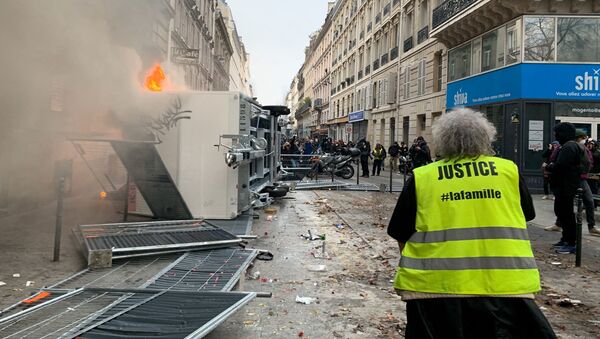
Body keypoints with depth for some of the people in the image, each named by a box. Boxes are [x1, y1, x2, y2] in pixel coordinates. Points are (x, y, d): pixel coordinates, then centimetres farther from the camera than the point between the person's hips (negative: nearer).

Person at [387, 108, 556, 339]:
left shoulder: (421, 177, 0)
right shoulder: (510, 170, 5)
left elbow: (401, 236, 5)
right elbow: (525, 216, 20)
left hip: (436, 286, 0)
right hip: (505, 285, 1)